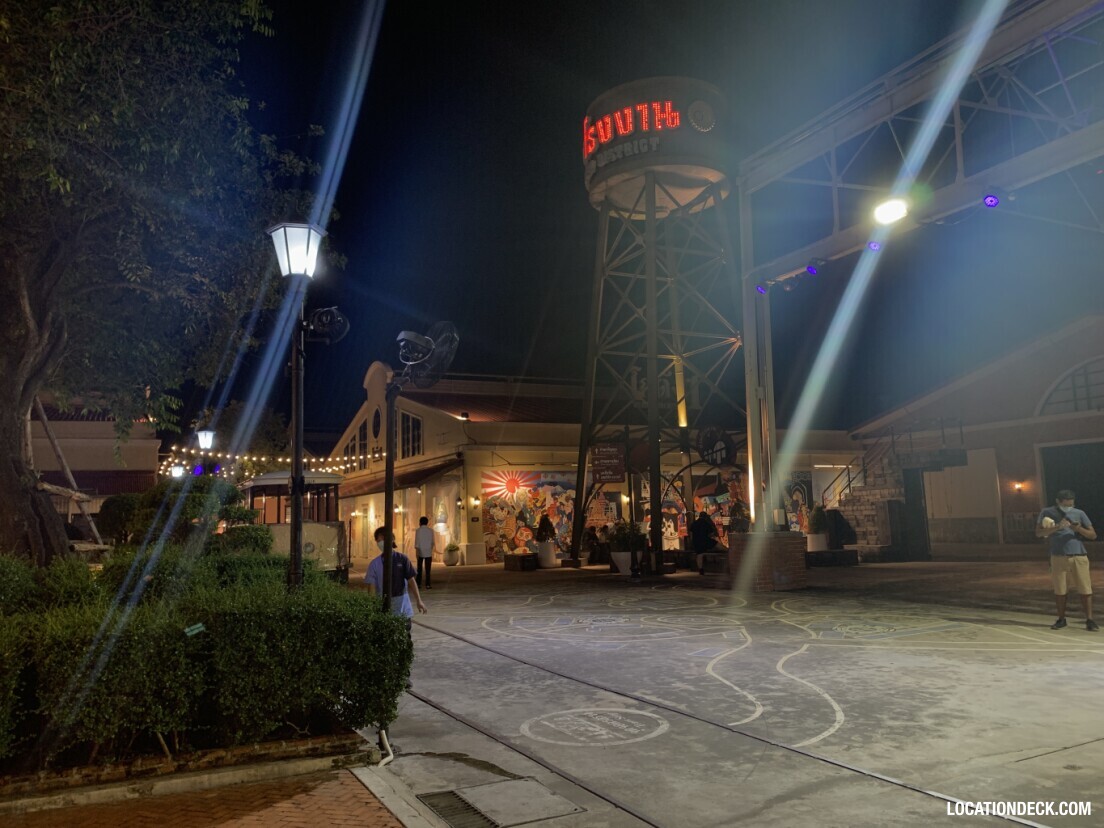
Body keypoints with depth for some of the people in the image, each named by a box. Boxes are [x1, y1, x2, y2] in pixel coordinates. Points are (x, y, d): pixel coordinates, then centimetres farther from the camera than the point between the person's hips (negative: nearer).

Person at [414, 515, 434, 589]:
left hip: (420, 552, 0)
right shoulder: (430, 530, 0)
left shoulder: (418, 530, -5)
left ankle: (418, 584, 10)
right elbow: (432, 542, 5)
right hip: (428, 552, 1)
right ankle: (428, 584, -2)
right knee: (428, 569, 2)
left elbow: (416, 542, -9)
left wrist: (416, 552, -7)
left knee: (419, 569, 10)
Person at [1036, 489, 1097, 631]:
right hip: (1058, 557, 0)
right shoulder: (1047, 513, 3)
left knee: (1085, 590, -3)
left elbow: (1093, 535, 7)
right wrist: (1057, 527, -20)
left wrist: (1079, 529, -13)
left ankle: (1089, 620, 5)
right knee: (1059, 590, 6)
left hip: (1079, 557, 0)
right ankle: (1061, 619, 19)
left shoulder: (1079, 514, 7)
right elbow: (1038, 533, -7)